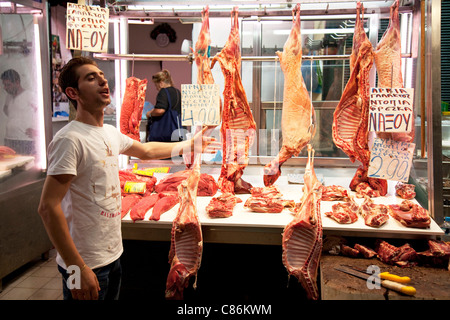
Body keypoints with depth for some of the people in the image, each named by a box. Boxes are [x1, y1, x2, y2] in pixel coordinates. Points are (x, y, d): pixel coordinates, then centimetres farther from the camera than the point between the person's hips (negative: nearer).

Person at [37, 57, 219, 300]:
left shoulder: (110, 133, 6)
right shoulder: (70, 139, -20)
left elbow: (145, 151, 26)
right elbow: (48, 207, -24)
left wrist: (188, 145, 30)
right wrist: (77, 268, -25)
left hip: (112, 254, 8)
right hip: (86, 264, -8)